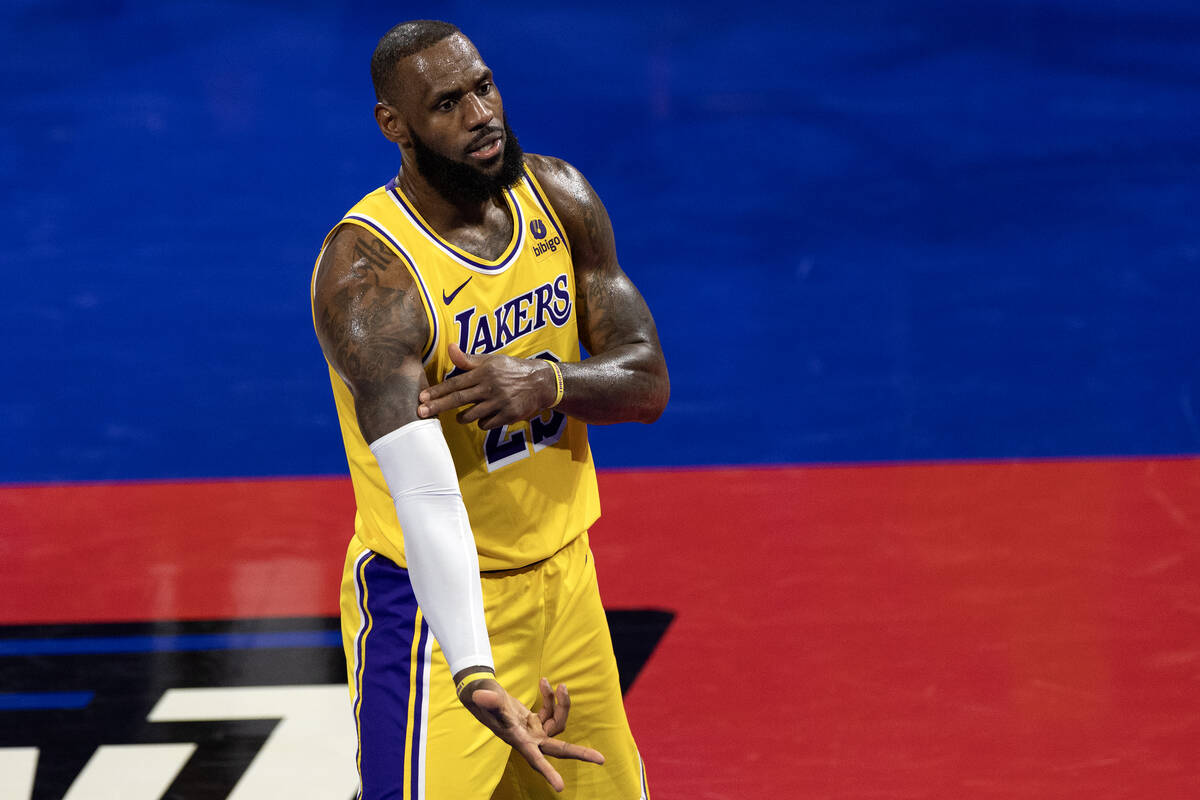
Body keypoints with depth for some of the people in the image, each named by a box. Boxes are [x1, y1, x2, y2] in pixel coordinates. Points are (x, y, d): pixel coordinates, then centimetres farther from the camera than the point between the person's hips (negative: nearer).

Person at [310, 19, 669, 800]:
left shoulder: (559, 198, -3)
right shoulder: (368, 271, -25)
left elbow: (648, 381, -2)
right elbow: (421, 487, -37)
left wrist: (547, 382, -25)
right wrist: (473, 674, -49)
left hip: (563, 574, 6)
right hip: (435, 597, -6)